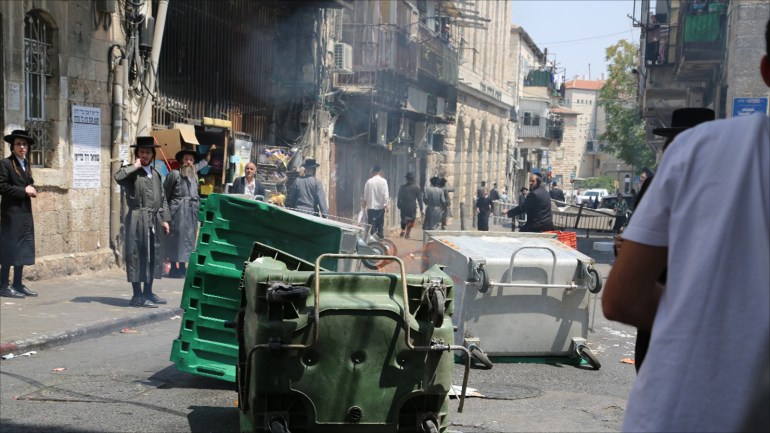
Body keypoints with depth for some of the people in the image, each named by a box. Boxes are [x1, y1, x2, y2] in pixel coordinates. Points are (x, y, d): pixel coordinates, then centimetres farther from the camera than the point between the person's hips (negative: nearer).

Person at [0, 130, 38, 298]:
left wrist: (32, 190, 4)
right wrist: (23, 191, -16)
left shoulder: (26, 165, 17)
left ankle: (18, 284, 15)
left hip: (25, 212, 8)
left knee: (23, 249, 9)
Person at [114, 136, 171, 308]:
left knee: (153, 255, 12)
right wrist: (135, 166, -13)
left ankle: (148, 292, 23)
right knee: (137, 255, -5)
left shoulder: (155, 173, 18)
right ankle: (137, 296, 0)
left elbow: (162, 198, 20)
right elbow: (119, 177, -26)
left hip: (154, 221, 7)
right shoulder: (132, 172, -2)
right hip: (137, 220, -7)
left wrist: (165, 218, 13)